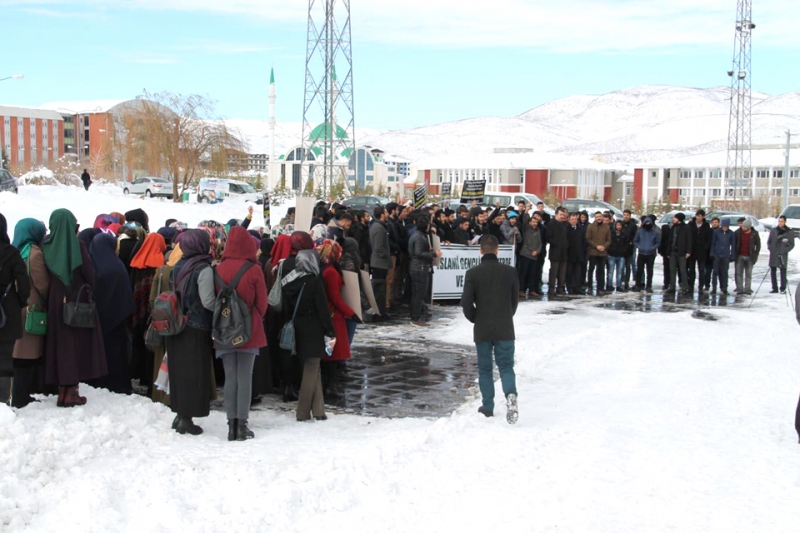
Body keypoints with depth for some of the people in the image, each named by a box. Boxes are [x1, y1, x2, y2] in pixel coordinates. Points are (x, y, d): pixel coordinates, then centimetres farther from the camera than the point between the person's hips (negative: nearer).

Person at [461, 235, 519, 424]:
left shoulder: (473, 273, -8)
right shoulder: (510, 272, -3)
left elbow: (466, 303, -10)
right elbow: (515, 300, 5)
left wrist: (475, 319, 9)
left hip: (482, 330, 0)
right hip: (505, 329, 1)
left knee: (484, 369, 12)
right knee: (506, 366, 6)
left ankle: (488, 407, 15)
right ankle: (510, 394, -20)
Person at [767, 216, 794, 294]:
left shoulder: (790, 232, 1)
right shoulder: (773, 231, 8)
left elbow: (791, 245, 2)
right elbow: (768, 241, 14)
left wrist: (785, 251, -11)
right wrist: (770, 249, -2)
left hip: (783, 255, -3)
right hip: (773, 255, 3)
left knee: (783, 272, -3)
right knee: (773, 271, 5)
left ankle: (783, 289, 3)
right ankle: (774, 288, 13)